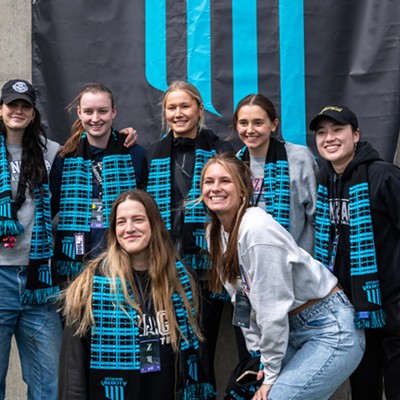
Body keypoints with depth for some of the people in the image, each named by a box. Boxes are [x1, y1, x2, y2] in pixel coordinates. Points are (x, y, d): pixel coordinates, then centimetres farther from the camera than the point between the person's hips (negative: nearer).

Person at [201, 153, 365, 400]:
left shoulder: (257, 229, -23)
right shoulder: (215, 234, 2)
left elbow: (273, 308, -22)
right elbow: (243, 302, 6)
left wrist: (270, 375, -14)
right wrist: (258, 360, 2)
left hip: (331, 332, -8)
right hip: (294, 330, 8)